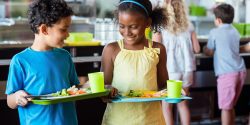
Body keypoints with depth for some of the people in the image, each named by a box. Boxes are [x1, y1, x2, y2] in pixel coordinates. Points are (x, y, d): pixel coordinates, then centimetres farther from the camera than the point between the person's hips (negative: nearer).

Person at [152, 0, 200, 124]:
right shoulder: (188, 25, 2)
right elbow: (196, 49, 4)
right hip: (186, 69, 4)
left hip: (168, 70, -3)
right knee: (183, 104, 17)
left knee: (167, 105, 9)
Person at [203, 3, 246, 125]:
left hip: (227, 73, -7)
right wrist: (212, 49, 35)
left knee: (225, 107, -2)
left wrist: (205, 49, 31)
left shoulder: (215, 32, -1)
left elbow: (209, 52, 10)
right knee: (231, 106, 17)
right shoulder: (235, 32, 17)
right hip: (240, 71, 7)